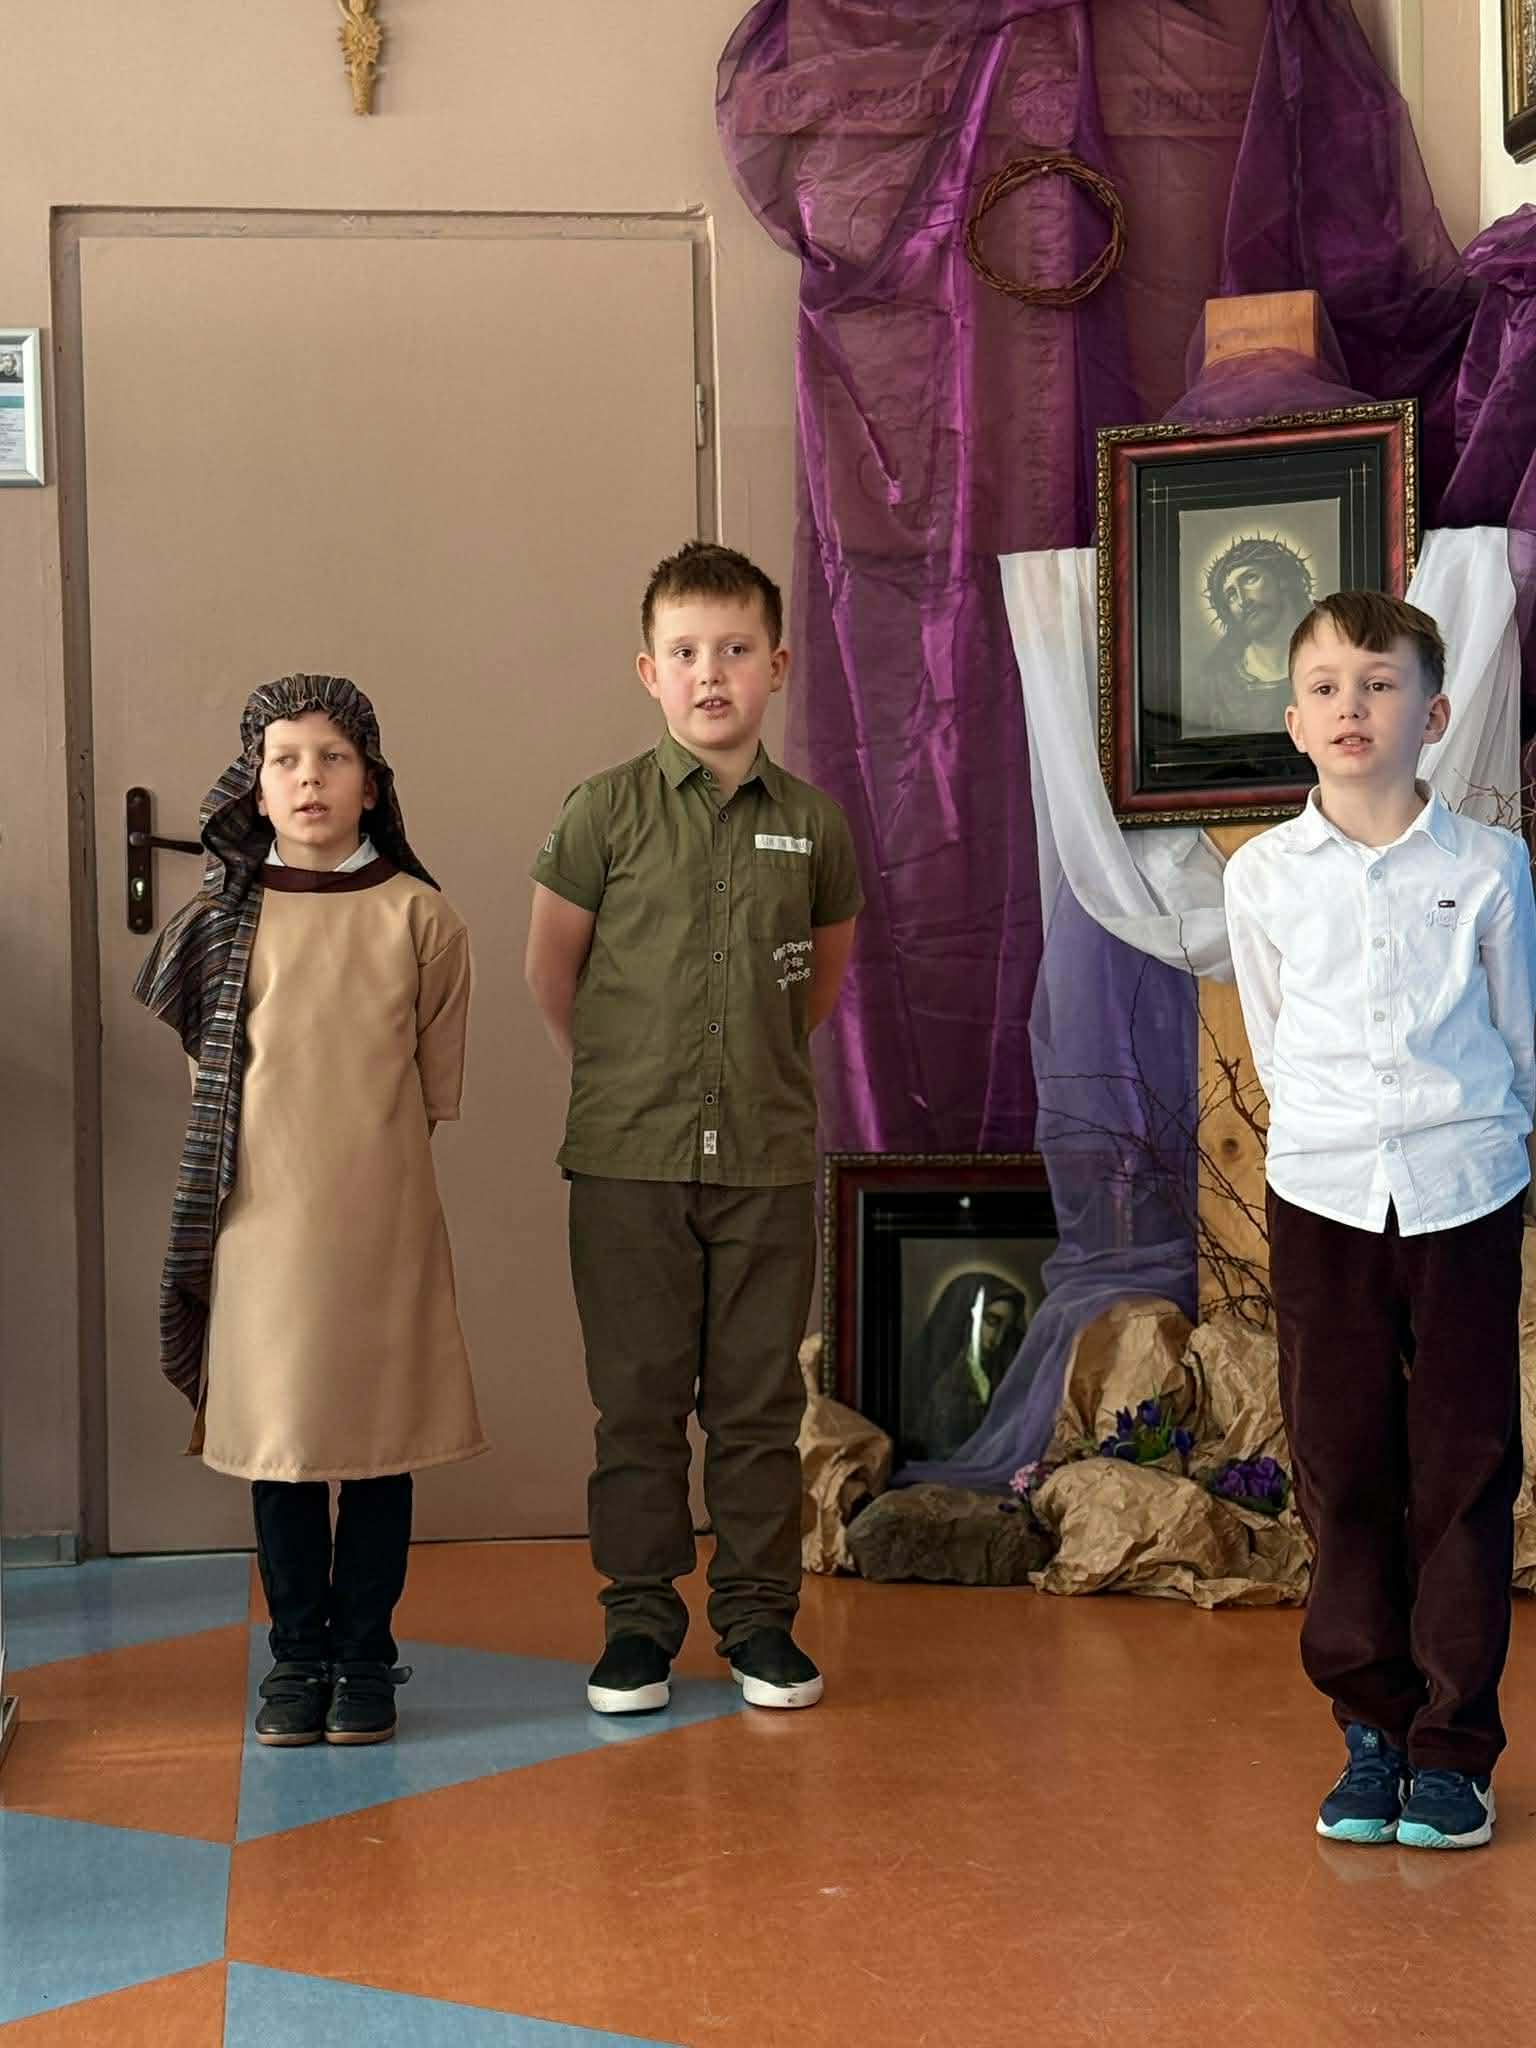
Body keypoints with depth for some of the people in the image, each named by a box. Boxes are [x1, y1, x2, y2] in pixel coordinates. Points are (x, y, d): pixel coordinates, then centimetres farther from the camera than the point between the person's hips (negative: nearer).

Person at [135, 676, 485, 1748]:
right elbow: (207, 1065, 10)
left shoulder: (418, 915, -1)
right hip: (264, 1216, 1)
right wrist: (297, 1147, 6)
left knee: (382, 1435, 4)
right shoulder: (226, 916, 3)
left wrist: (370, 1147, 5)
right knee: (280, 1436, 6)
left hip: (385, 1216, -1)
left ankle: (364, 1657, 16)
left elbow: (437, 1082, 6)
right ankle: (296, 1657, 17)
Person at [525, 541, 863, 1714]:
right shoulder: (606, 813, -4)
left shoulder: (813, 824, 3)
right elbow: (551, 967, 6)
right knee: (638, 1399, 6)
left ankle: (759, 1616, 19)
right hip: (630, 1159, -2)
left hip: (768, 1158, 2)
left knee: (760, 1401, 8)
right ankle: (640, 1618, 17)